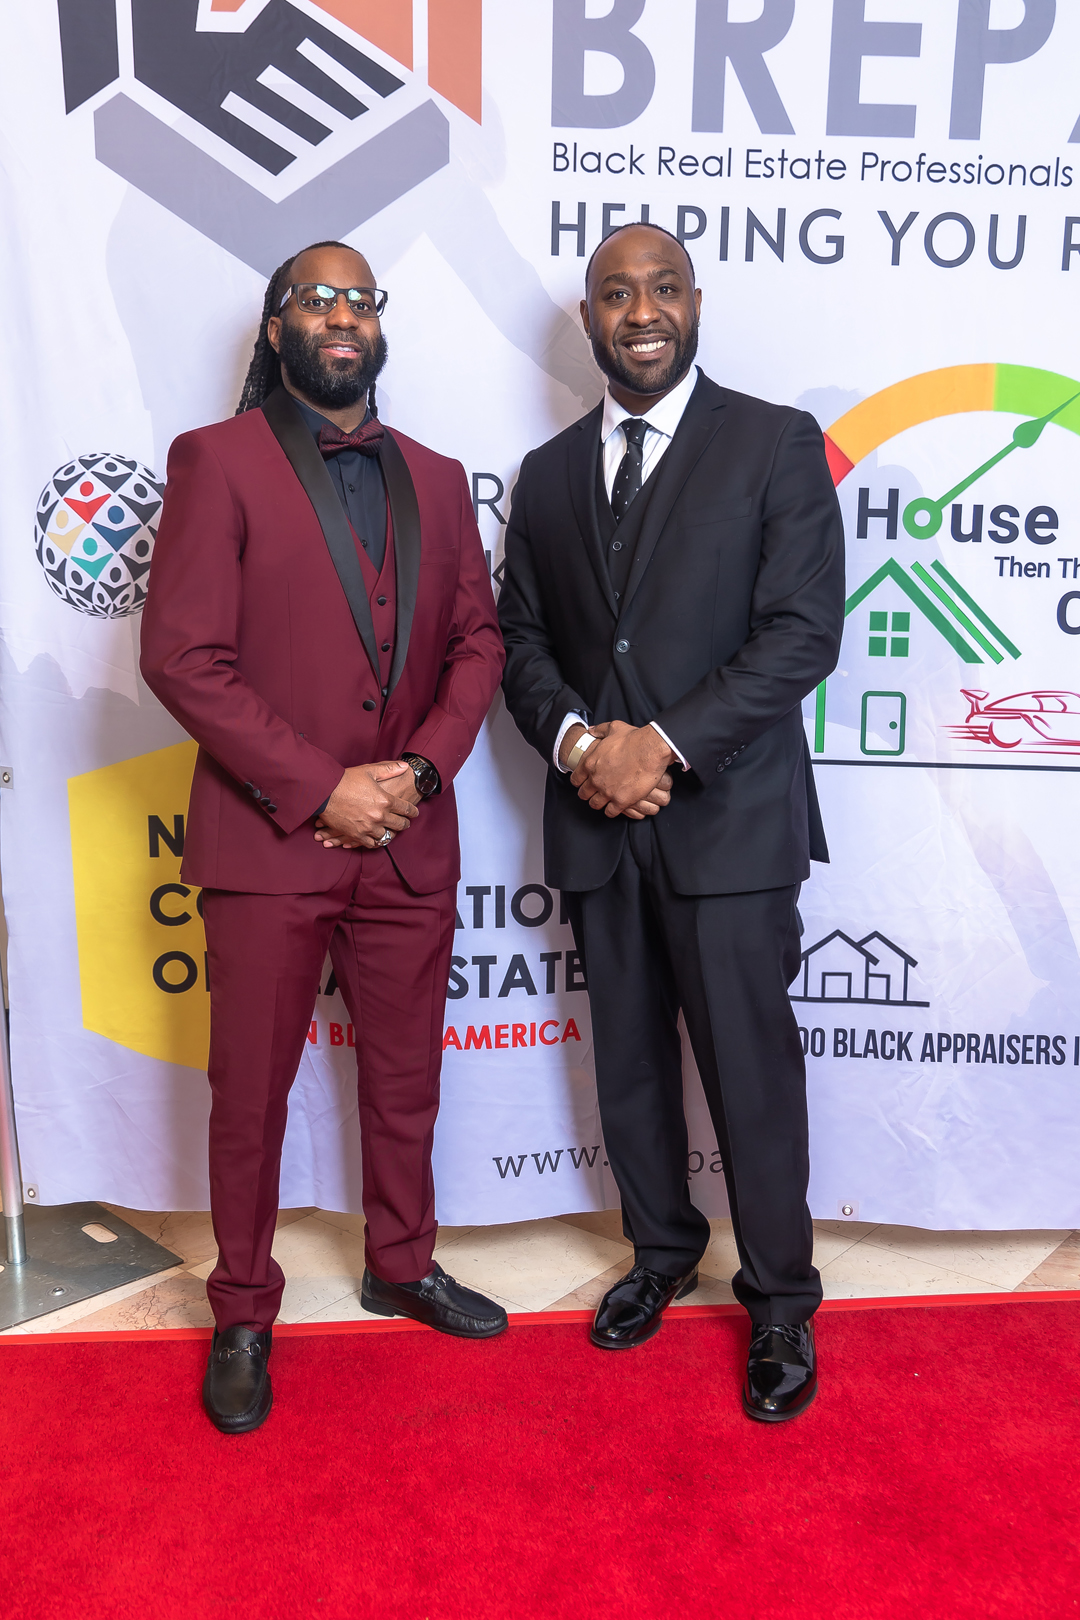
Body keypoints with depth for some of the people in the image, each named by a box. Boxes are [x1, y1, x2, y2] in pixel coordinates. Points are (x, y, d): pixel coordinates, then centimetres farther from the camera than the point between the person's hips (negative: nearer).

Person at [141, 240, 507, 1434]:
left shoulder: (434, 478, 12)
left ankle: (402, 1266, 38)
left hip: (410, 841, 4)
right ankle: (242, 1317, 29)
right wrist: (318, 789, -15)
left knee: (406, 1078, 17)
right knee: (252, 1093, 9)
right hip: (269, 842, -4)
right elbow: (181, 655, -11)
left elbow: (478, 641, 10)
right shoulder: (217, 461, -3)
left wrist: (423, 766, -7)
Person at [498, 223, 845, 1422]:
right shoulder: (548, 471, 14)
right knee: (628, 1061, 16)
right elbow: (519, 637, 10)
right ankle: (661, 1250, 38)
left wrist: (665, 742, -17)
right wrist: (574, 740, -10)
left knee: (752, 1071, 3)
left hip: (727, 816, -4)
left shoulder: (776, 445, -1)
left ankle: (779, 1300, 24)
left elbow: (803, 632, -10)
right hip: (596, 824, 5)